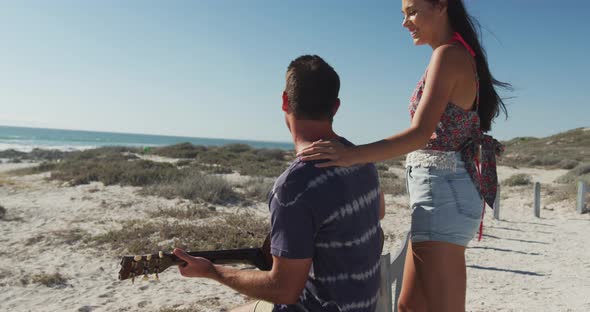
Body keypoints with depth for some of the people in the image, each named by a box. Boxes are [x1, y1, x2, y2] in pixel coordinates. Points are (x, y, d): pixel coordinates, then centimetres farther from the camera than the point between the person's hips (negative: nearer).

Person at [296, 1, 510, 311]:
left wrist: (352, 154, -32)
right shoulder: (462, 55, 18)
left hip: (442, 192, -10)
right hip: (444, 191, 10)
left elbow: (421, 134, -22)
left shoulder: (448, 54, -11)